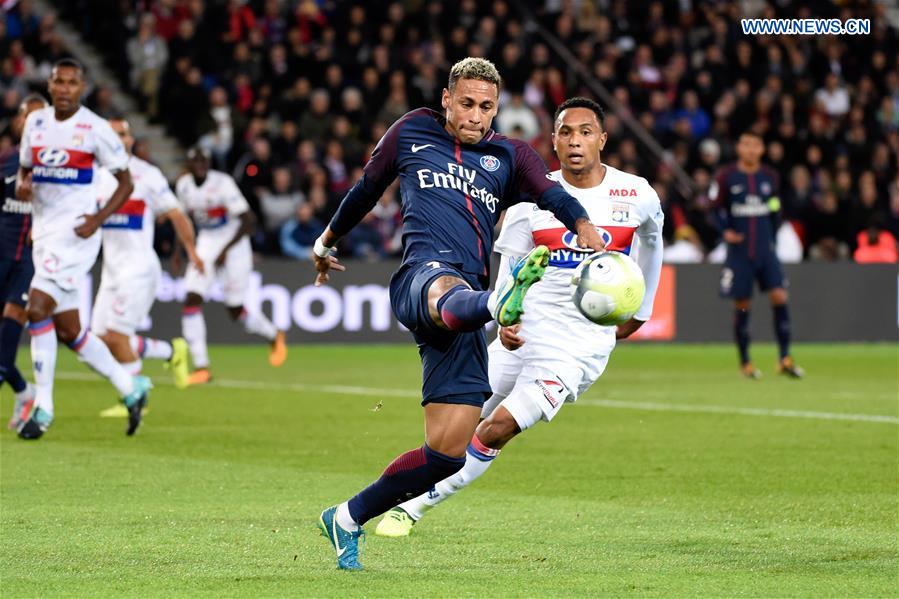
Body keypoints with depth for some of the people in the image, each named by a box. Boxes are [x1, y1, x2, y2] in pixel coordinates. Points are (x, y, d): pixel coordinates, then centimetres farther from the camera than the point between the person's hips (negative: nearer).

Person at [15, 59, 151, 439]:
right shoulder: (36, 122, 9)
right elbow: (25, 168, 21)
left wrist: (99, 218, -15)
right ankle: (130, 388, 24)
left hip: (75, 232, -7)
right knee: (67, 330, 8)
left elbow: (125, 182, -1)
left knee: (37, 309, -19)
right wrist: (22, 184, -3)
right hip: (44, 232, 7)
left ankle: (42, 405, -11)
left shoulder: (95, 129, -8)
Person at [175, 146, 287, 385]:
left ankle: (274, 336, 33)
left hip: (234, 246, -5)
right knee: (192, 300, -12)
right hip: (206, 245, 5)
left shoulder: (222, 184, -22)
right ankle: (201, 367, -9)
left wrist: (226, 250, -25)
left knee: (235, 311, 2)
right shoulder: (183, 185, -3)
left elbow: (249, 220, -23)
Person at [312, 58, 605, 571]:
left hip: (465, 302, 3)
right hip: (423, 274, -3)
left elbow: (553, 195, 1)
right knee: (450, 296, -44)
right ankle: (502, 301, -83)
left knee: (448, 451, -5)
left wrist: (589, 233, -20)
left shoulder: (509, 156, 21)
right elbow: (368, 187, 35)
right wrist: (329, 239, 47)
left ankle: (348, 519, 14)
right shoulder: (411, 133, 20)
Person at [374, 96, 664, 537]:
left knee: (498, 429, -16)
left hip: (580, 346, -3)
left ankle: (415, 506, -7)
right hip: (524, 331, 3)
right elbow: (510, 267, 5)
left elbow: (651, 238, 19)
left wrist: (641, 311, 24)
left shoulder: (636, 195, -3)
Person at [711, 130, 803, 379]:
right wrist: (725, 231, -11)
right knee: (742, 306, 1)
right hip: (739, 252, -2)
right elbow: (716, 207, 4)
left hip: (766, 251, 2)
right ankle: (744, 361, 14)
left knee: (779, 297, -11)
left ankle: (785, 358, -8)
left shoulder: (770, 178, 7)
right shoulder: (726, 176, -2)